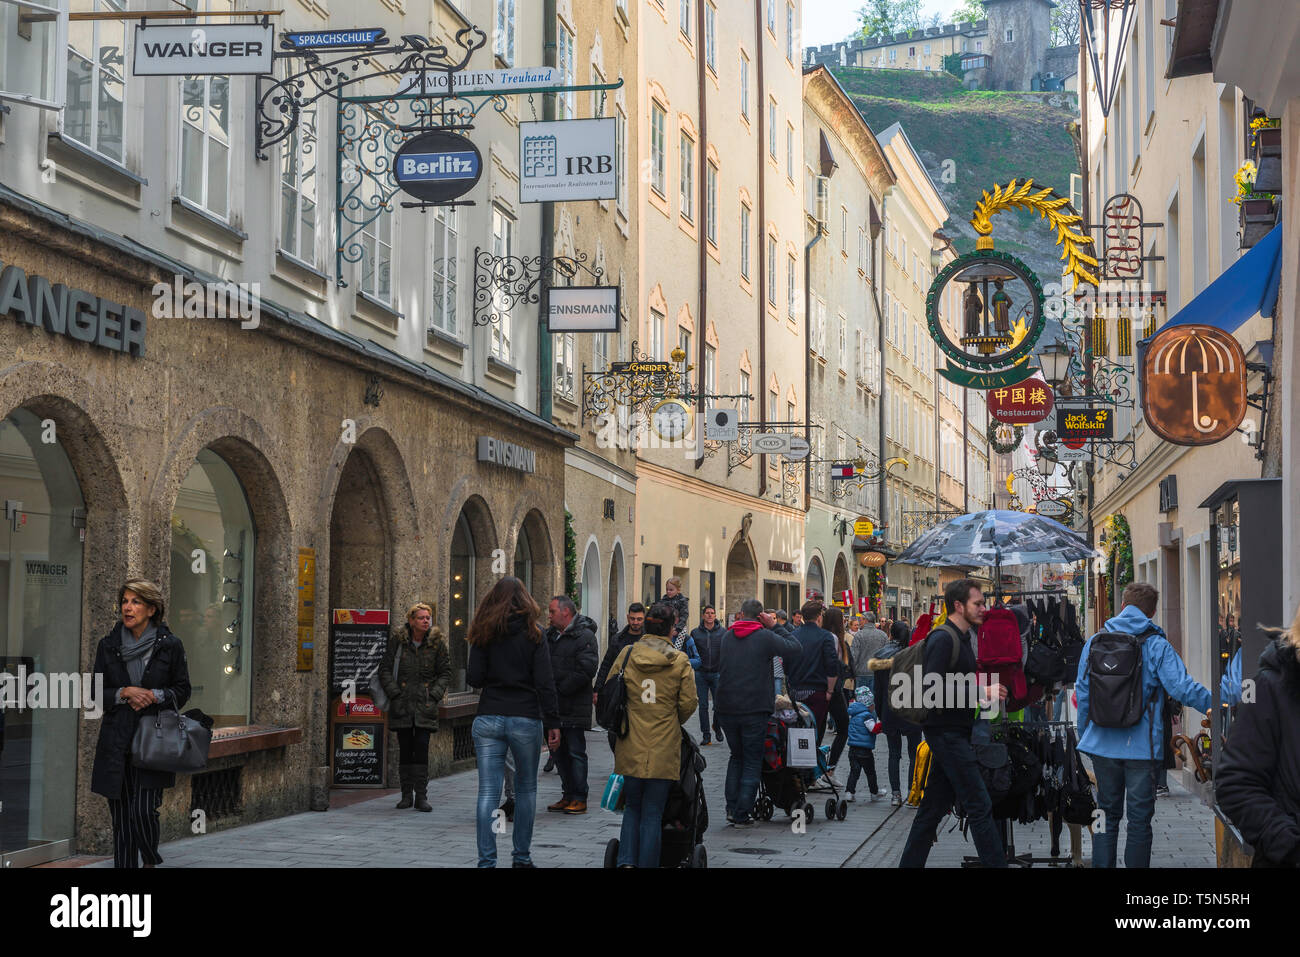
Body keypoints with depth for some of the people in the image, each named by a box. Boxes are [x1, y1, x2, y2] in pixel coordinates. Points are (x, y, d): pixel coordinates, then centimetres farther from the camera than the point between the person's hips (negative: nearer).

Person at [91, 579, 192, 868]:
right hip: (116, 743, 2)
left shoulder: (170, 645, 1)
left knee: (144, 810, -9)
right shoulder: (108, 645, 7)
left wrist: (155, 695, -11)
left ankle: (151, 861, 18)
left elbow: (182, 691, 6)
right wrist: (124, 692, -9)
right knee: (120, 815, 2)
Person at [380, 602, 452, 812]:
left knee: (421, 749, -7)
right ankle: (406, 794, 12)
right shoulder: (397, 641, 1)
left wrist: (434, 695, -4)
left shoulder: (438, 643, 3)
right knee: (405, 749, 4)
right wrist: (395, 693, -6)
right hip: (401, 705, 1)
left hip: (425, 705, -1)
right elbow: (385, 669, 4)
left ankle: (421, 796, -4)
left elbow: (445, 673, 7)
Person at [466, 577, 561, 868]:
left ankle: (487, 860, -4)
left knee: (488, 792, 1)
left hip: (488, 720, 1)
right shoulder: (533, 634, -2)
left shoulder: (483, 635, 3)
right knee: (526, 789, 14)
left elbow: (474, 678, -1)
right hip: (526, 719, -1)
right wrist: (553, 723, -4)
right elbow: (545, 682, -6)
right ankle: (522, 856, 20)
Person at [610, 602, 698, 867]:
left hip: (630, 748, 2)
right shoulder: (680, 662, -4)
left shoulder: (626, 655, 0)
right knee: (652, 815, 5)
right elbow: (688, 704, -2)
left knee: (632, 808, 16)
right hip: (664, 751, -2)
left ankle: (627, 861, 1)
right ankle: (647, 864, 6)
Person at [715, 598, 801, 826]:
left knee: (736, 757, 20)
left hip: (726, 710, 4)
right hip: (755, 710, -4)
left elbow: (717, 666, 12)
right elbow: (794, 647, -4)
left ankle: (731, 808, 13)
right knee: (752, 762, 6)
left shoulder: (726, 636, 4)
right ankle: (743, 814, 1)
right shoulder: (765, 637, -9)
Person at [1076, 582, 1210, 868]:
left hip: (1103, 745, 3)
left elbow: (1082, 694, 9)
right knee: (1139, 818, 4)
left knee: (1107, 814, 14)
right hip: (1141, 746, -3)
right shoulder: (1157, 646, -7)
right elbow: (1183, 688, -15)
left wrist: (1085, 738, 18)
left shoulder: (1095, 642, 5)